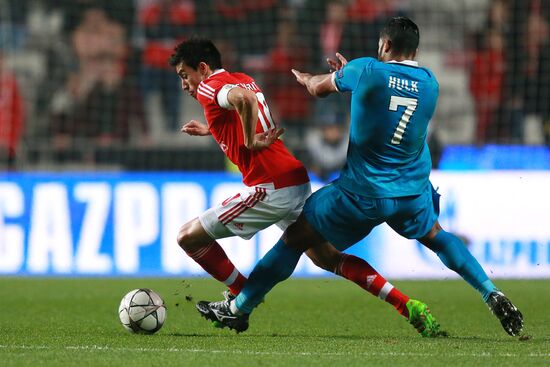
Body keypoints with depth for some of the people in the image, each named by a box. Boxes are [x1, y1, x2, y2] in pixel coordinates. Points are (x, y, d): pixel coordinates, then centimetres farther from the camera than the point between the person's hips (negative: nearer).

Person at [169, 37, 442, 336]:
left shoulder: (209, 87, -7)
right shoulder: (243, 80, 20)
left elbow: (244, 98, -30)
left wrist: (250, 142, -20)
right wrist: (211, 130, 35)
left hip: (271, 188, -9)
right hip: (298, 182, 9)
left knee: (189, 236, -1)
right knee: (327, 258, 15)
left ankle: (241, 295, 8)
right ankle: (409, 307, 7)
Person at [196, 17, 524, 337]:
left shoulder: (366, 71, -11)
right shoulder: (430, 83, 0)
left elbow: (319, 88, 6)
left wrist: (305, 77, 30)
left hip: (362, 193, -4)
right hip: (414, 192, 4)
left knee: (296, 238, 7)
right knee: (435, 236, 32)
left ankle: (237, 310, 12)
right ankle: (493, 296, 22)